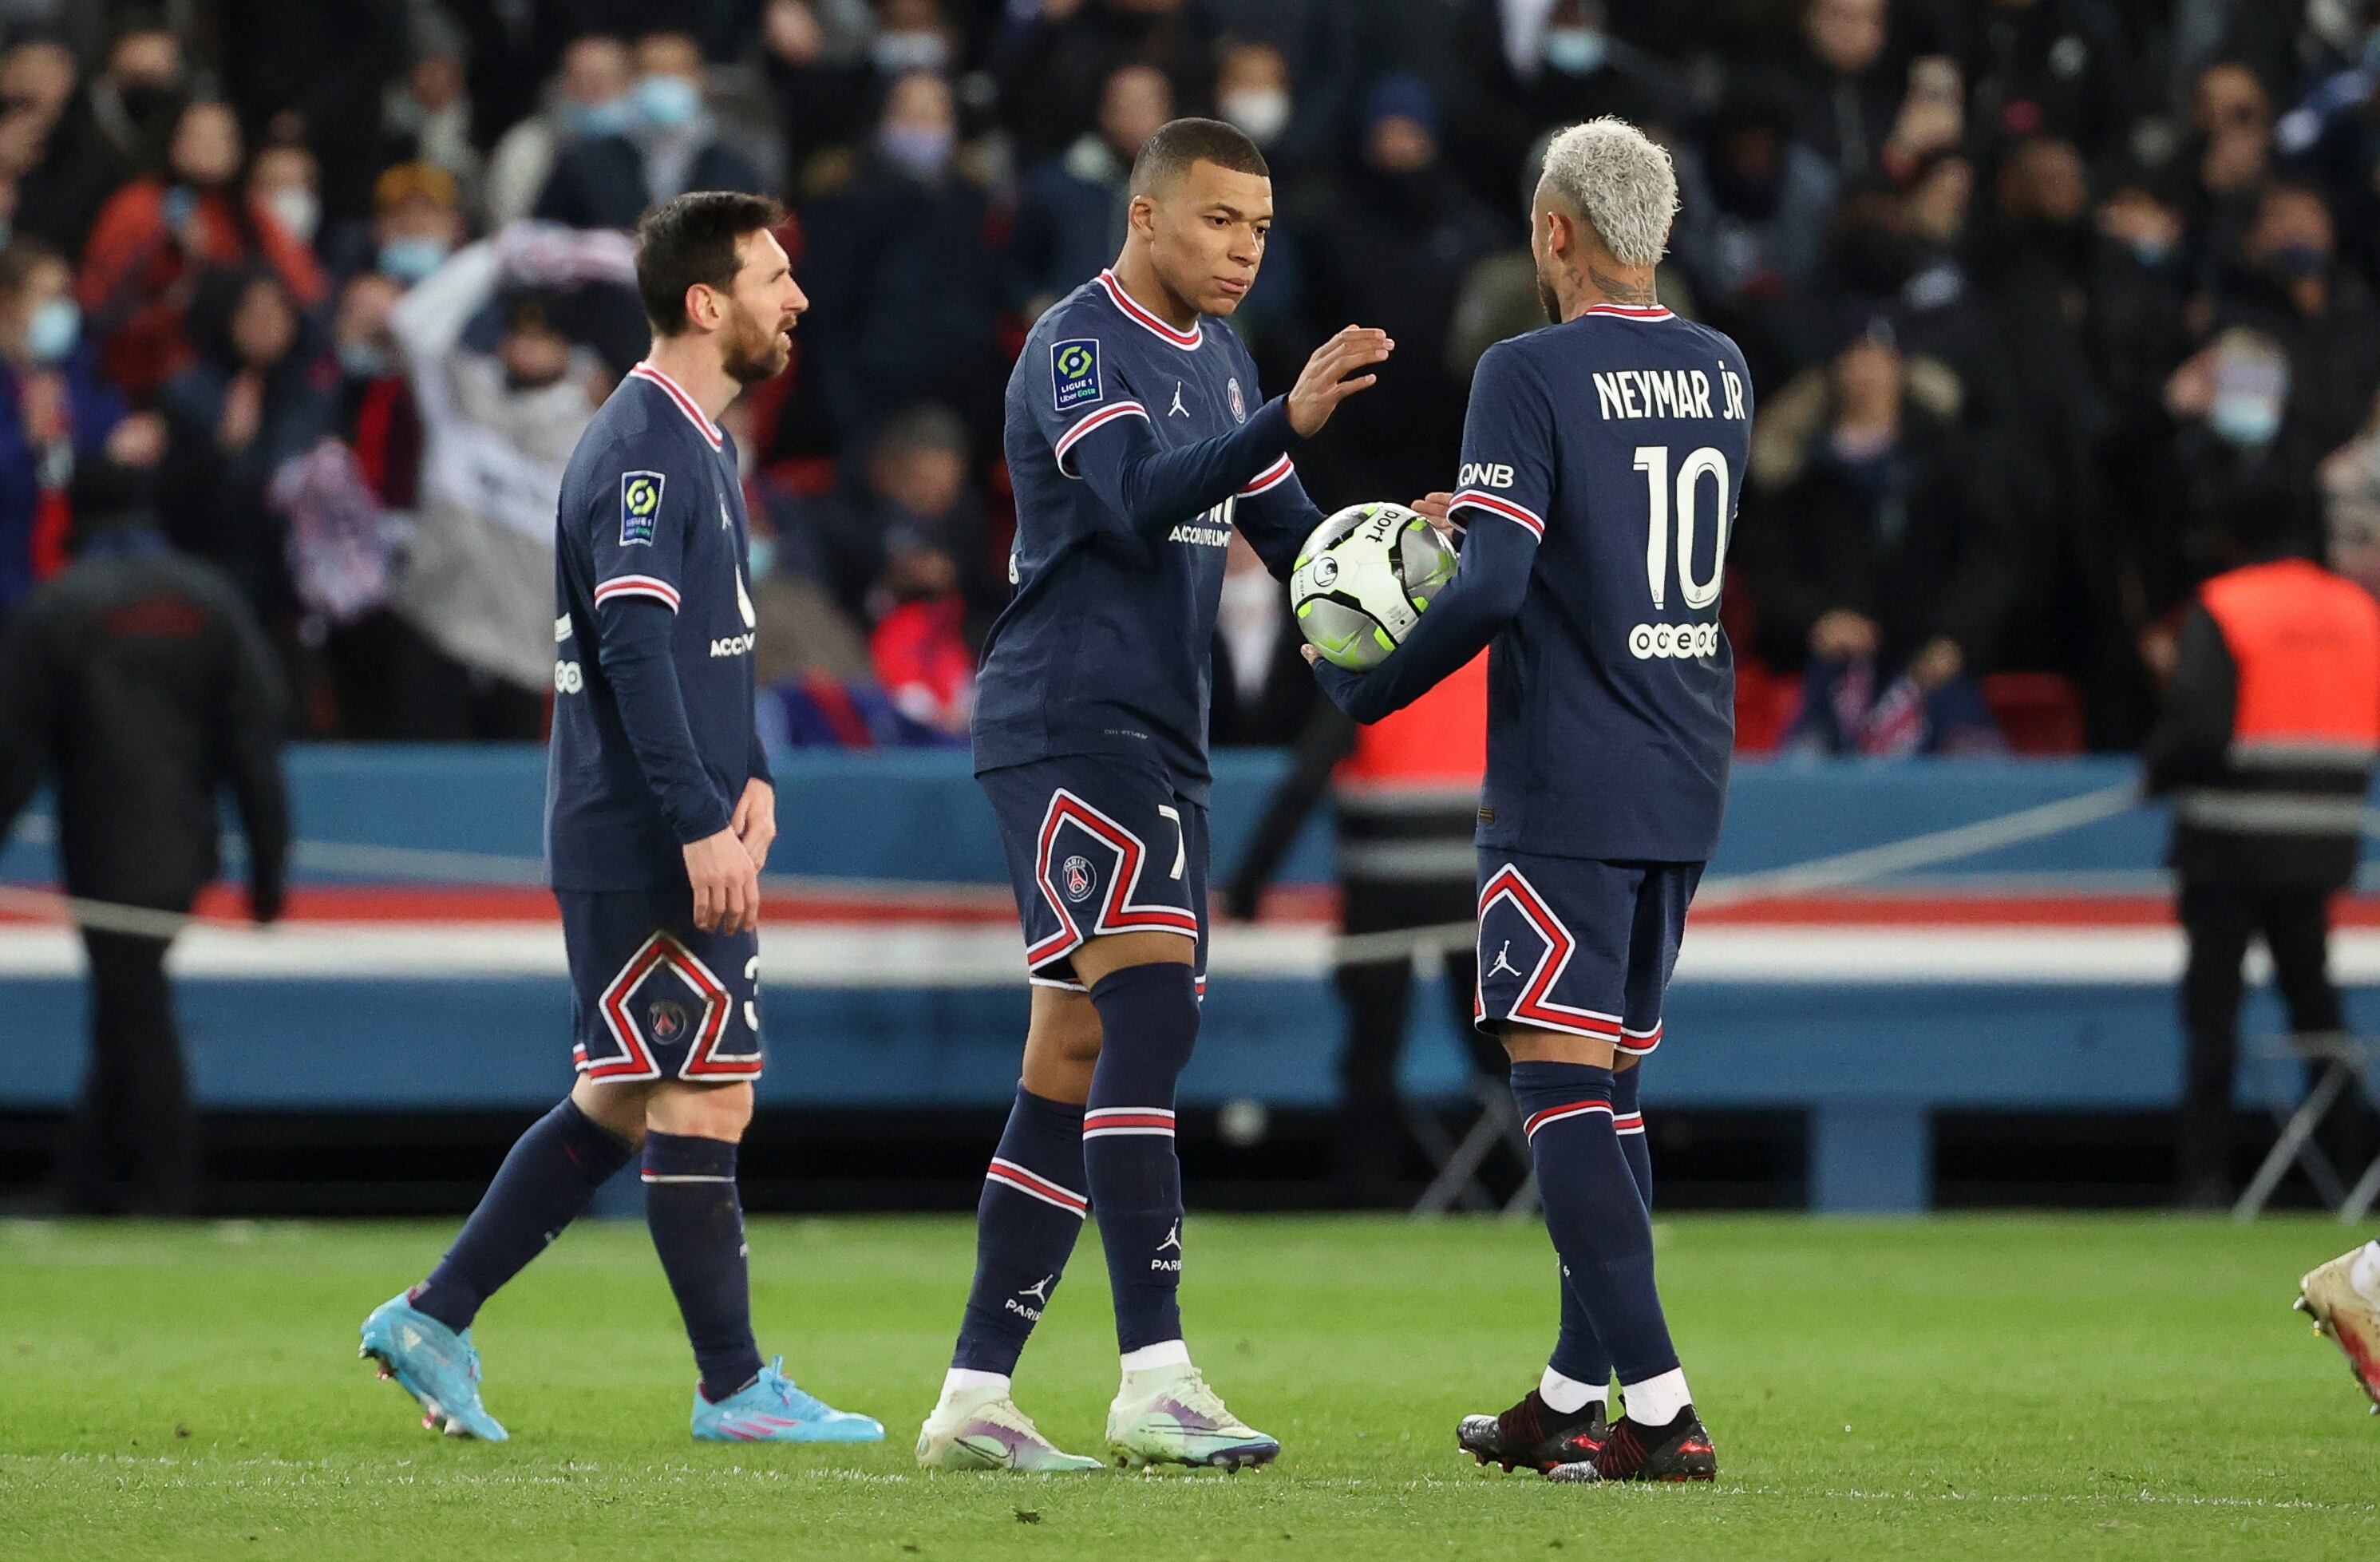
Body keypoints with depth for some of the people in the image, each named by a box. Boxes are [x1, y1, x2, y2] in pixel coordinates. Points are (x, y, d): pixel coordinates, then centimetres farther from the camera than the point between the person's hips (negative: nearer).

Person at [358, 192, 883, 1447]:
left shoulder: (699, 447, 18)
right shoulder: (639, 450, -14)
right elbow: (635, 649, -22)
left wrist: (750, 777, 13)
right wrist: (700, 824, -26)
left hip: (673, 845, 10)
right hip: (639, 846, -10)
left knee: (622, 1105, 13)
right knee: (704, 1101, -6)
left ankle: (433, 1319, 17)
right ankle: (733, 1389, 0)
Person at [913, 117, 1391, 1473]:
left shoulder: (1221, 358, 18)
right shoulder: (1077, 345, -10)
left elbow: (1288, 533, 21)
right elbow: (1136, 499, -27)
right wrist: (1291, 419, -39)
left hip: (1159, 740, 9)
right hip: (1068, 723, -9)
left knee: (1078, 1058, 7)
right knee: (1152, 1008, -20)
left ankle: (975, 1397, 10)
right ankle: (1155, 1378, -26)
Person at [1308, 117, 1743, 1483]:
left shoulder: (1533, 374, -12)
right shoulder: (1724, 372, 10)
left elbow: (1495, 589, -19)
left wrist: (1368, 689, -5)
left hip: (1568, 790, -7)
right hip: (1687, 790, 7)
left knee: (1565, 1087, -7)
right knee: (1611, 1089, 15)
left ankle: (1659, 1407, -16)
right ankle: (1573, 1397, 20)